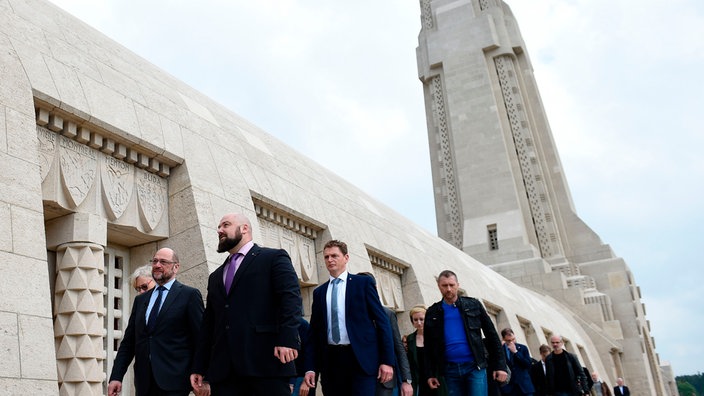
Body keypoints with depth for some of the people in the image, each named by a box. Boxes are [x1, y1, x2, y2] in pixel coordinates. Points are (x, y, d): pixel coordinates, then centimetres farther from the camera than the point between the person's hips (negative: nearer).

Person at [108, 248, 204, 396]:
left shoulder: (189, 295, -1)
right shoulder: (140, 299, 16)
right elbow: (129, 341, 13)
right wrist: (116, 376, 3)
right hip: (144, 383, 5)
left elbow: (200, 339, -4)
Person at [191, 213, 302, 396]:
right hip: (223, 369, 6)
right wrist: (199, 368, 15)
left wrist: (287, 339, -21)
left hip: (266, 361, -5)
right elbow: (208, 324, 22)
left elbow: (291, 298, -7)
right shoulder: (215, 277, 26)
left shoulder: (274, 258, 6)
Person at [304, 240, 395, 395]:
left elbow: (382, 321, 0)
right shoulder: (319, 292, 14)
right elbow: (314, 331, 13)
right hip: (331, 360, 4)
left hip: (361, 359, -3)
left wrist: (387, 360, -7)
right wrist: (310, 367, 5)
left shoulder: (363, 283, 4)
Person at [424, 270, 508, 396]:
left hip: (475, 366, -2)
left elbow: (491, 335, 5)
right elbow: (429, 346, 10)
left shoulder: (474, 305, 3)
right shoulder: (432, 313, 7)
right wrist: (431, 373, 5)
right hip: (450, 369, 2)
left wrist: (500, 365, 0)